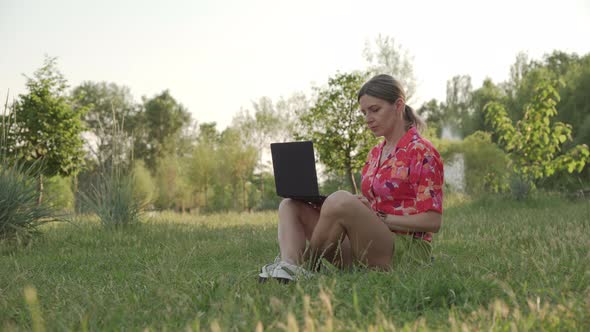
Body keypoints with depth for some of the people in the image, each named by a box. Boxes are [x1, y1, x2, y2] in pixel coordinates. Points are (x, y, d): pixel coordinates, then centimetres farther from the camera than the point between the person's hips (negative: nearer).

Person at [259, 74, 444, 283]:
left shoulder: (421, 152, -5)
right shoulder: (375, 153, 19)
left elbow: (433, 221, -12)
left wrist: (381, 218, -16)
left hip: (406, 250, -8)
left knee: (340, 201, -34)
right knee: (291, 205, 0)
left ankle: (305, 264, -11)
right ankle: (289, 267, -30)